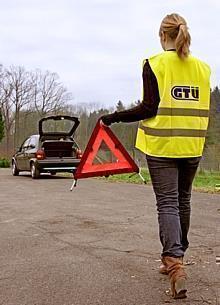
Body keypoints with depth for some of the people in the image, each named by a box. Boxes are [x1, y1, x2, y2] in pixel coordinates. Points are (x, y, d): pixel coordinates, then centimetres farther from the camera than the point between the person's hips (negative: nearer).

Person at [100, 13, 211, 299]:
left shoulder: (155, 64, -6)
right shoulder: (202, 67, 7)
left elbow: (149, 108, -12)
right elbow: (203, 110, 10)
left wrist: (113, 118, -3)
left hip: (162, 145, -4)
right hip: (192, 146, 4)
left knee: (167, 203, -3)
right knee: (183, 201, 17)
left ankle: (175, 264, -18)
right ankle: (174, 258, 31)